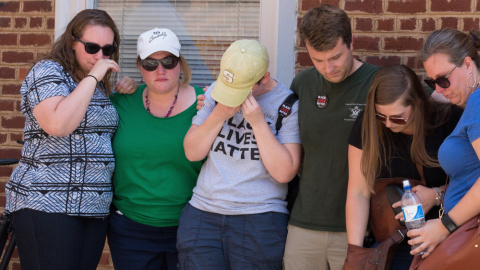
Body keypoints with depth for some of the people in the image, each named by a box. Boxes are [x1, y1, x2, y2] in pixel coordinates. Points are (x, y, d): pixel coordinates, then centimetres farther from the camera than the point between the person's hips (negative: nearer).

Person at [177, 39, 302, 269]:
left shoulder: (288, 105, -5)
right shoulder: (215, 92, 7)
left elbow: (284, 173, -12)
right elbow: (192, 153, 4)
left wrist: (258, 123, -16)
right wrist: (219, 115, -9)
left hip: (259, 222, -3)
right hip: (202, 215, 4)